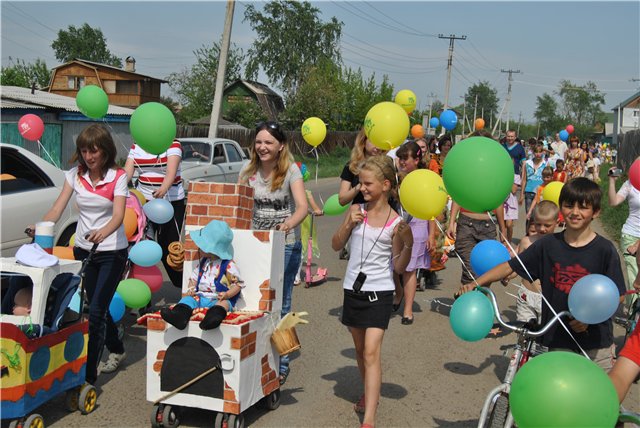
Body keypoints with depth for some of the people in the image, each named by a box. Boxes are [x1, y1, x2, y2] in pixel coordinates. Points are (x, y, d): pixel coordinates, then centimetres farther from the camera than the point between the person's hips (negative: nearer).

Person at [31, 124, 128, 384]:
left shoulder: (118, 177, -13)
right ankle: (116, 350, 41)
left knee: (95, 312, -9)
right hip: (83, 249, 5)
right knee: (98, 307, 16)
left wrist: (103, 232, -46)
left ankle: (88, 378, -6)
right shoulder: (75, 175, -1)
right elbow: (57, 209, -7)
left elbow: (118, 215, -25)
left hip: (112, 251, -5)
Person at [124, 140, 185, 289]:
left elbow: (171, 171, -24)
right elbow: (127, 171, -3)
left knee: (169, 244, -2)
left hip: (171, 202, -4)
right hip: (144, 200, 4)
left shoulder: (172, 144, -8)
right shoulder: (136, 147, 7)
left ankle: (182, 284, 13)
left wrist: (164, 188, -44)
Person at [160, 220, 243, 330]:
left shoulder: (228, 265, -4)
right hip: (201, 297, 6)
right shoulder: (203, 262, 16)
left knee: (224, 303, -36)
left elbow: (238, 284, -3)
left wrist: (227, 294, -21)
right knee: (188, 298, -19)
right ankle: (179, 315, -49)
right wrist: (191, 289, 2)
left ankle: (216, 315, -69)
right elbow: (194, 277, 23)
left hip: (218, 299, -6)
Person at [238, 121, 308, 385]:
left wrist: (288, 224, -42)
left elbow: (302, 207, -22)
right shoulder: (249, 171, 3)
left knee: (280, 305, 2)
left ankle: (281, 363, 15)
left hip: (286, 245, -3)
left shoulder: (290, 171, -10)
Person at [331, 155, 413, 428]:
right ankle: (369, 393, 42)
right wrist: (348, 224, -10)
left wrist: (408, 244, -21)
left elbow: (399, 267, -3)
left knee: (371, 352, -13)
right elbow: (336, 245, 6)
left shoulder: (396, 223, -8)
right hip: (353, 288, 4)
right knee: (360, 349, 19)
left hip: (379, 292, -4)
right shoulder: (357, 210, 1)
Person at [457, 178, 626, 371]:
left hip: (596, 340, -2)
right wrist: (476, 283, -8)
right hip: (558, 336, 2)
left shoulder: (604, 249, -8)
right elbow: (510, 266, 1)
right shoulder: (548, 244, -2)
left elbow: (617, 294, -7)